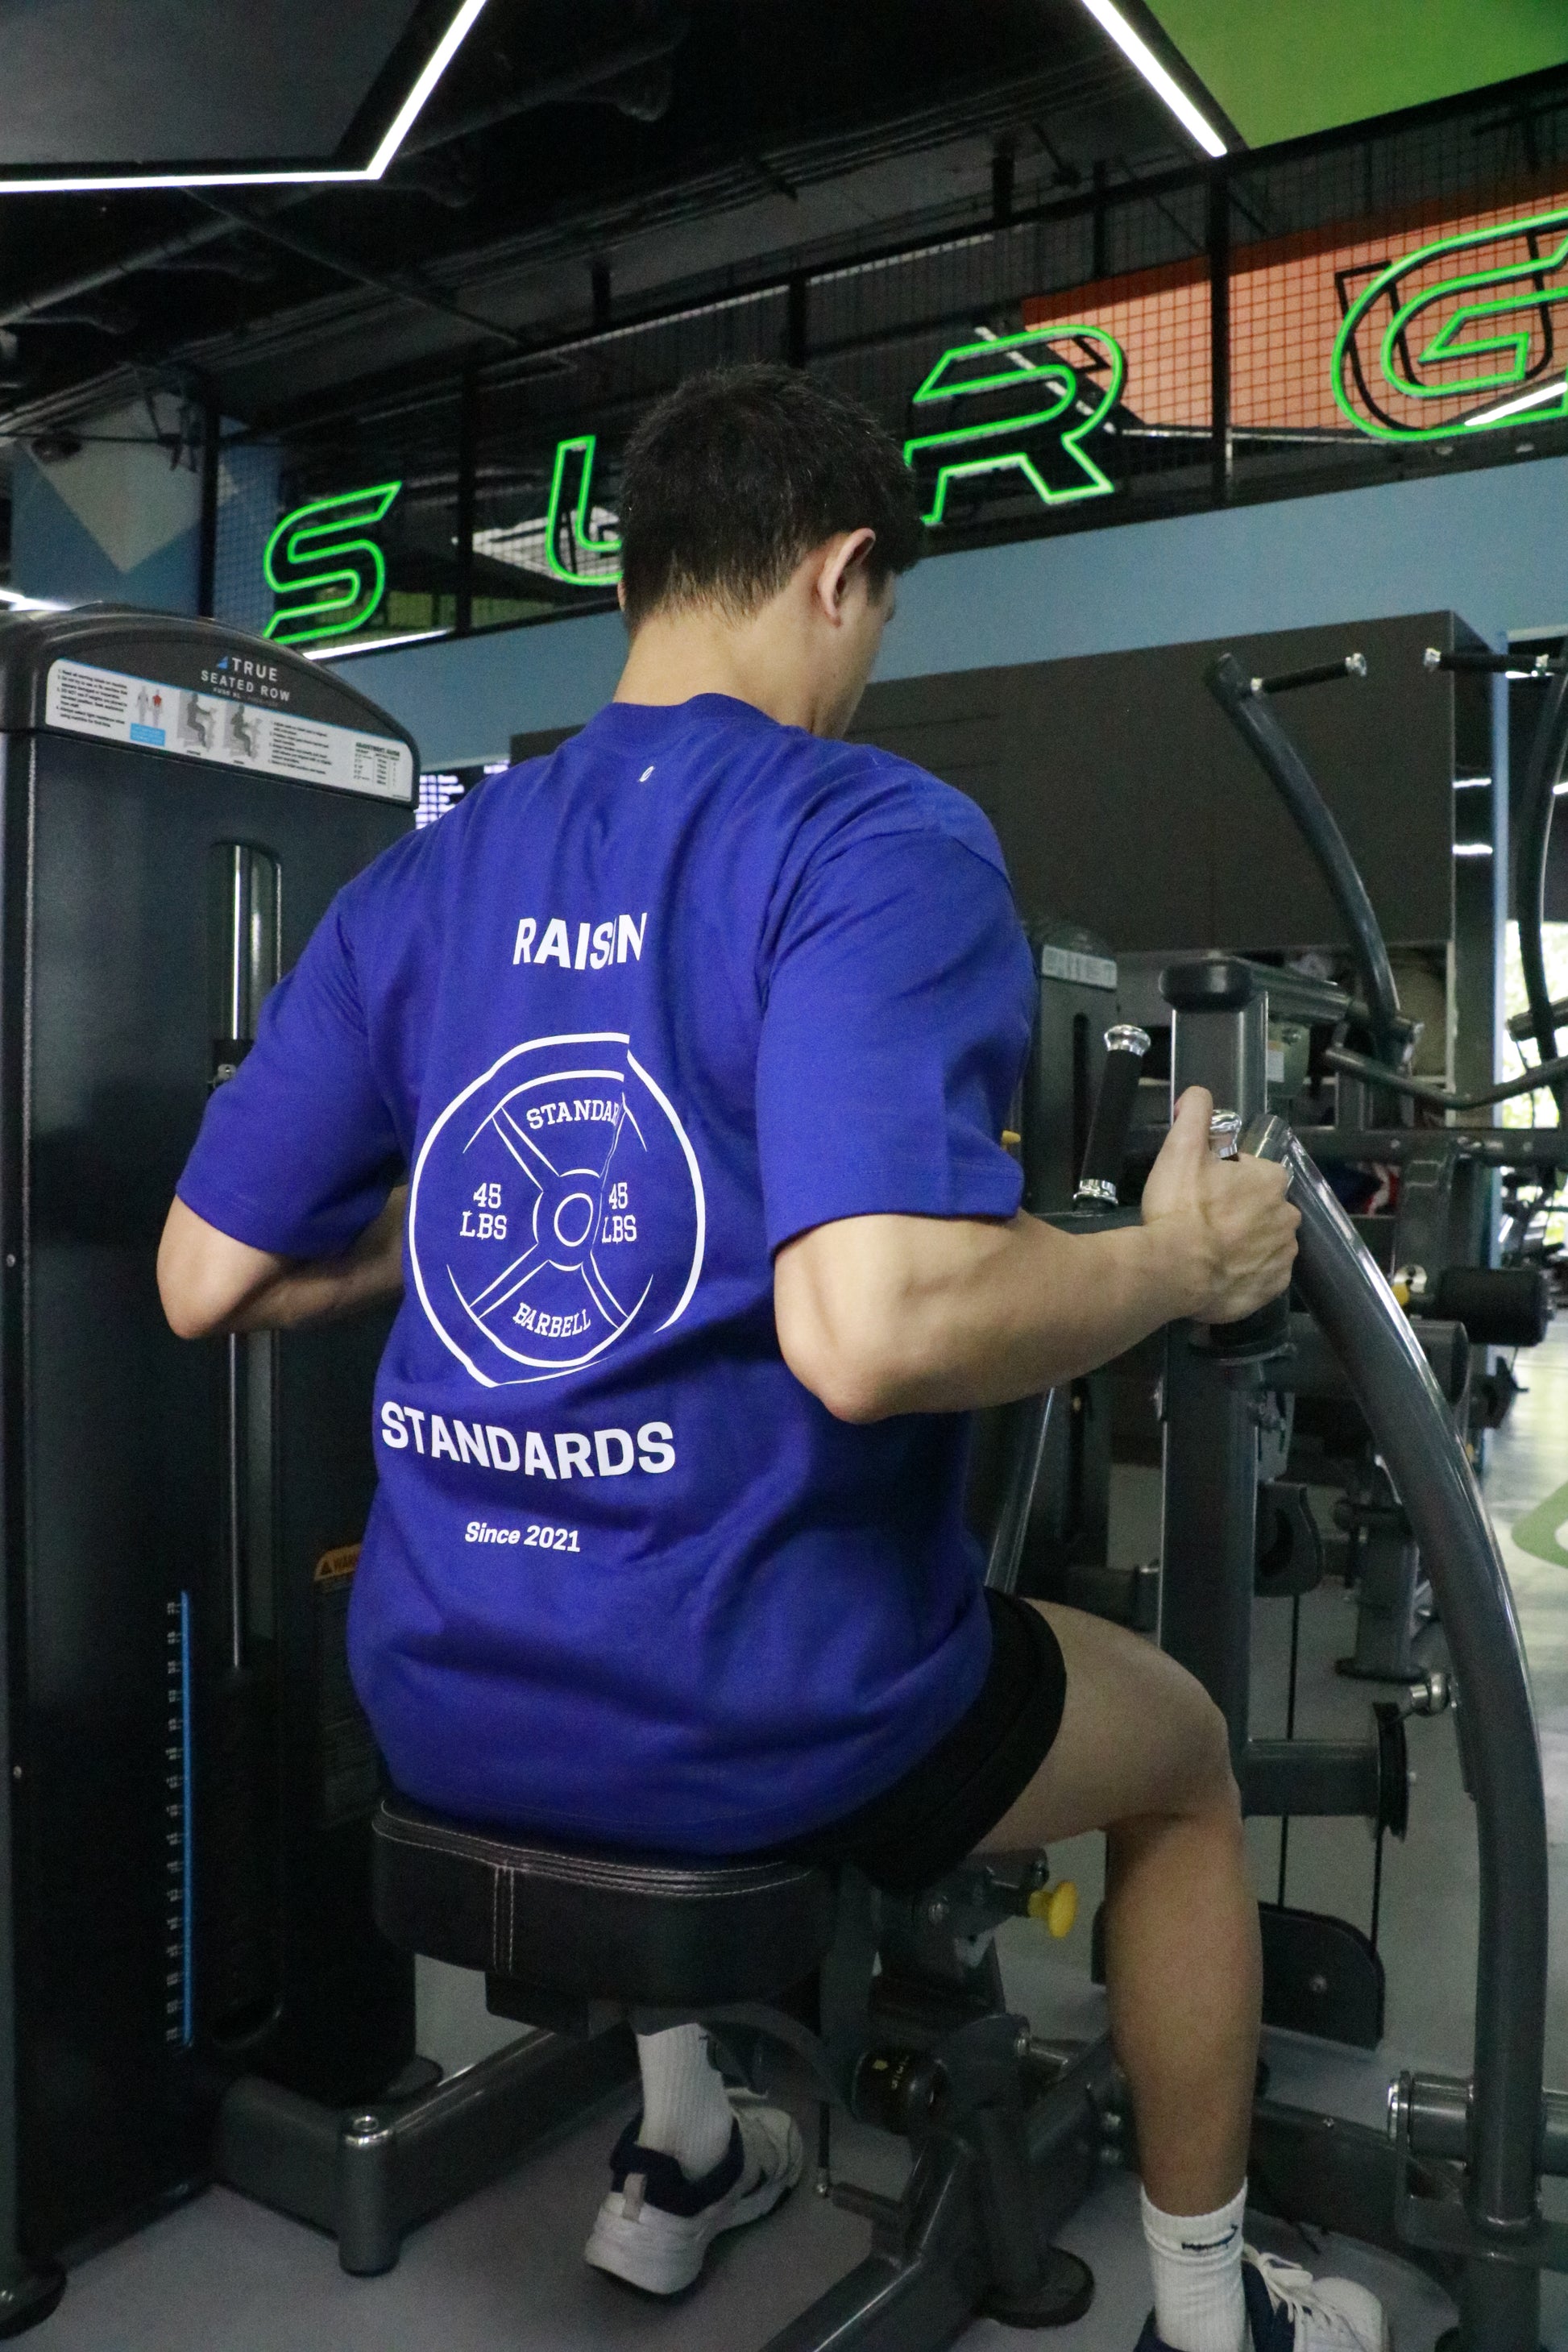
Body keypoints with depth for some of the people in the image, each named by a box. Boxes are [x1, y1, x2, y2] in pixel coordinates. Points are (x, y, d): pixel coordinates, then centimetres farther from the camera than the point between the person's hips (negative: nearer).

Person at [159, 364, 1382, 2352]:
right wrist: (1179, 1263, -12)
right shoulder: (876, 841, -16)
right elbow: (875, 1331, -31)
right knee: (1184, 1751, 23)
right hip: (745, 1716, -6)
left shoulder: (425, 880, 3)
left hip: (444, 1700, 6)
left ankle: (676, 2154, 49)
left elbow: (206, 1281, 5)